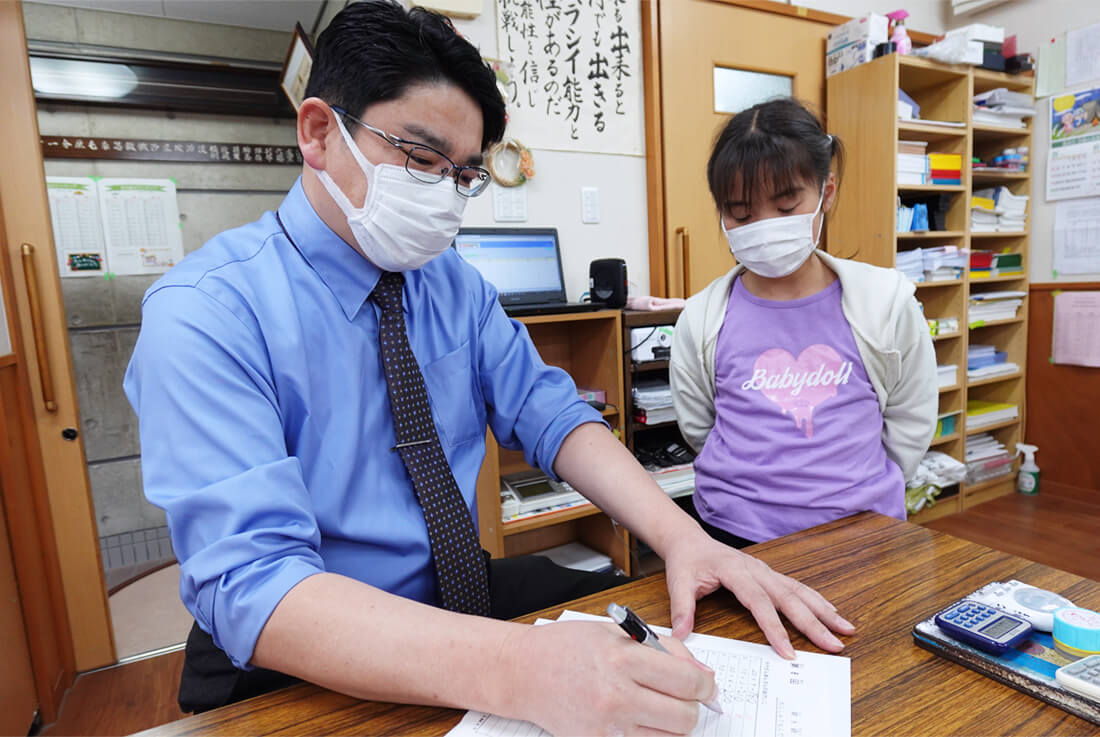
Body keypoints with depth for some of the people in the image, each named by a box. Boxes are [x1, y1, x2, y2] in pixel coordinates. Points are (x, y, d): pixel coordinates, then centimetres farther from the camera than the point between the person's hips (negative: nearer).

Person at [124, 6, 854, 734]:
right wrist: (513, 672, -40)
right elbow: (250, 583, -27)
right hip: (310, 666, -5)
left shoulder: (457, 283, 2)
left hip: (467, 596, 6)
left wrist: (679, 534, -19)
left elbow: (549, 413, -3)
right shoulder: (206, 312, -17)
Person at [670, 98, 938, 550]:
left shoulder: (885, 301, -5)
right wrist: (763, 485, 4)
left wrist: (850, 485, 4)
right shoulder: (703, 319, -7)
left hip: (860, 531, 1)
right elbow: (699, 431, 4)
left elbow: (910, 426, 5)